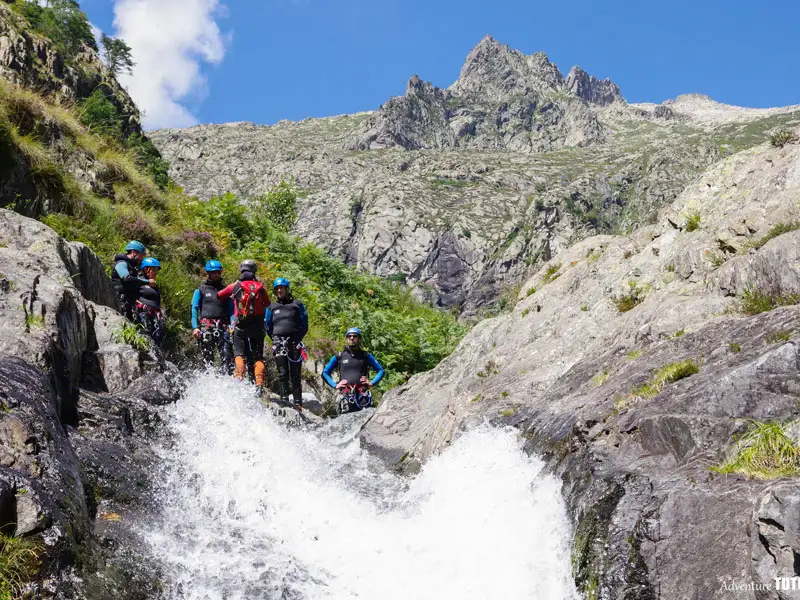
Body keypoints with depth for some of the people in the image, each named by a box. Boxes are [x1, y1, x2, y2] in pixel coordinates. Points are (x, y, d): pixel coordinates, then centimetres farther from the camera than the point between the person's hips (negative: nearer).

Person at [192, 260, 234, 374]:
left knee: (227, 354, -12)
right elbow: (194, 309, 7)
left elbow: (231, 309, 15)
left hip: (223, 326, 1)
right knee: (207, 357, -4)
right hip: (206, 326, -1)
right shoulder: (201, 290, 12)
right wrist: (195, 327, -6)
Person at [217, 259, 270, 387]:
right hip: (258, 326, 1)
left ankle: (239, 378, -13)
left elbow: (218, 296, 9)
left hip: (241, 326, -1)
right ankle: (260, 384, -7)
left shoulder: (235, 286, 0)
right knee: (258, 357, 7)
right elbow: (267, 305, 12)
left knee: (239, 354, 8)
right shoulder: (260, 287, 3)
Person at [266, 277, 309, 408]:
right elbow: (268, 327, 20)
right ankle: (284, 400, -10)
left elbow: (304, 325, 9)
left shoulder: (297, 304, 12)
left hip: (294, 343, -1)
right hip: (279, 343, 1)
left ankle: (298, 402, -5)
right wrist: (276, 340, 9)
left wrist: (297, 339, 1)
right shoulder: (272, 307, 18)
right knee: (282, 373, -7)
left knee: (295, 374, -3)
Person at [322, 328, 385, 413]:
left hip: (362, 394, 0)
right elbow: (325, 373, 22)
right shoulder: (339, 356, 14)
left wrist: (372, 383, 8)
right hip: (345, 394, 0)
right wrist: (334, 385, 8)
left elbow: (381, 370, 22)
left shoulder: (366, 356, 15)